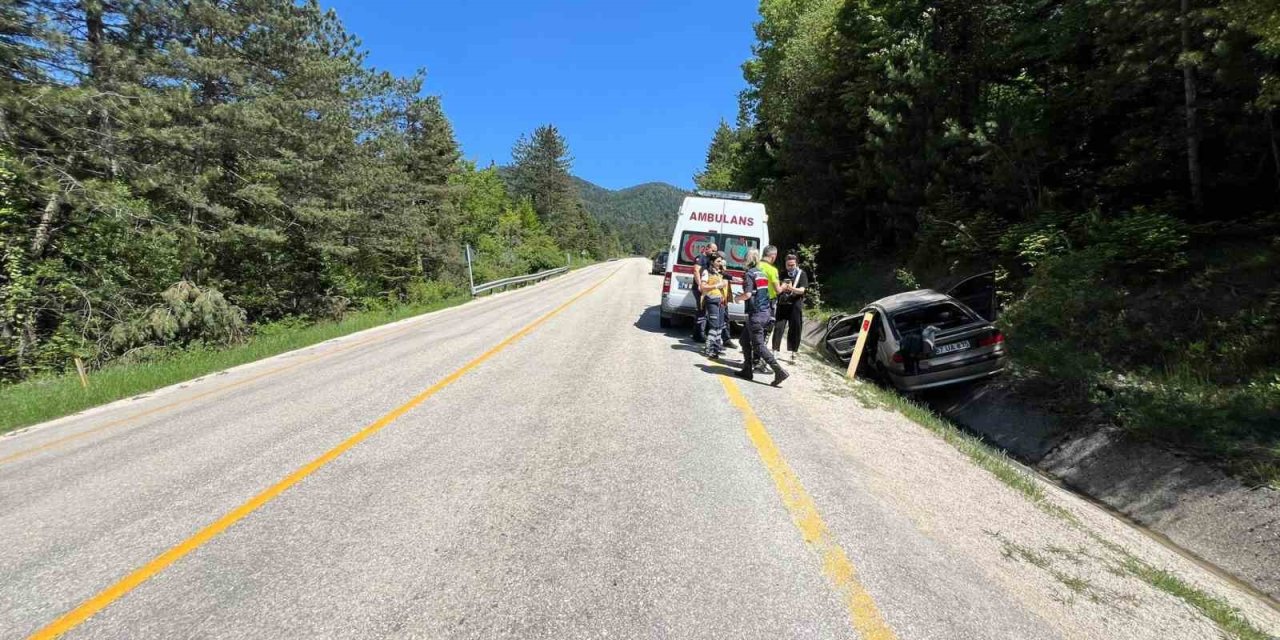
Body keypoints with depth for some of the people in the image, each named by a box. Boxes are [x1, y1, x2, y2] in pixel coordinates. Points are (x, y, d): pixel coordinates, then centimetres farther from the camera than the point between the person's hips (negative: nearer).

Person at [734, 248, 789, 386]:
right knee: (745, 340, 18)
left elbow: (748, 294, -20)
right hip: (765, 312, 9)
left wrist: (737, 298, -1)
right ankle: (747, 370, 21)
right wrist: (742, 297, 24)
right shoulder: (762, 273, 14)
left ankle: (779, 371, -12)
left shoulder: (749, 274, -10)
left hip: (755, 314, -9)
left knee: (758, 345, -5)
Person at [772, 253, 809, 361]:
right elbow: (778, 289, 10)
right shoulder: (783, 274, 10)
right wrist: (781, 288, -13)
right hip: (782, 304, 2)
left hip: (796, 305, -2)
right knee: (778, 327, -4)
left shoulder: (801, 274, 2)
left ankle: (791, 353, 10)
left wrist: (792, 289, -28)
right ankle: (775, 350, 3)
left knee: (795, 329, 1)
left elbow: (802, 290, -8)